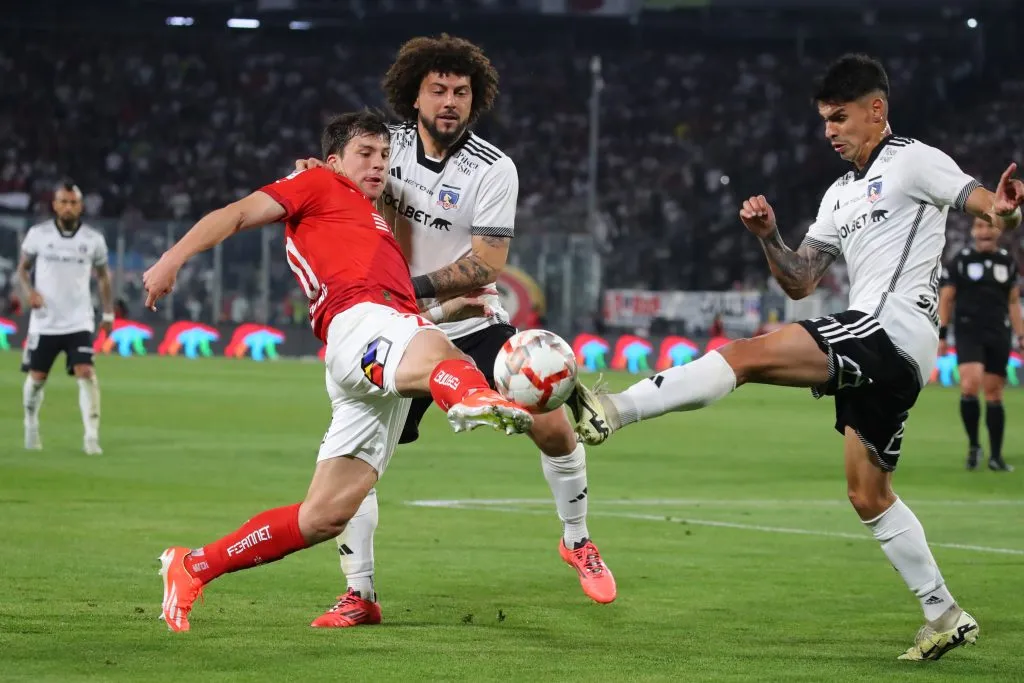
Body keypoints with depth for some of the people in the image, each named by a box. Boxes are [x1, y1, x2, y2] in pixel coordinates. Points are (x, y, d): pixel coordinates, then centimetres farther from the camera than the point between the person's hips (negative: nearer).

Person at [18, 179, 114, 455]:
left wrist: (108, 312, 10)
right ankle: (31, 426, 34)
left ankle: (92, 437, -15)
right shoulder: (38, 234, -4)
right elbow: (23, 267, 9)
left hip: (79, 321, -1)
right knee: (36, 377, 8)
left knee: (86, 373, -16)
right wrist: (29, 291, -11)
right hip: (44, 321, 1)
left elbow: (103, 275, 13)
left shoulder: (93, 239, -2)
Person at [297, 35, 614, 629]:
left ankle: (577, 540, 13)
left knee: (553, 427, -14)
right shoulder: (391, 143, -3)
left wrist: (416, 287, -27)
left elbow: (486, 266, -18)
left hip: (476, 327, -2)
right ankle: (360, 595, 0)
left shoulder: (493, 171, -13)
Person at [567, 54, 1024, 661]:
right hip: (872, 355, 10)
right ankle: (947, 617, 16)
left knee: (745, 355, -20)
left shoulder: (914, 161, 1)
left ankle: (610, 411, -28)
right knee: (869, 495, 11)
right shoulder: (841, 196, 26)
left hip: (894, 329, -10)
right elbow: (800, 283, 23)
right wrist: (770, 238, 4)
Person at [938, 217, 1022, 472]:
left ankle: (996, 456, 13)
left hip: (998, 335, 3)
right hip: (969, 333, -3)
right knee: (970, 385, -21)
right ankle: (973, 445, -5)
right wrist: (941, 334, -3)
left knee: (994, 394, 5)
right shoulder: (962, 260, 2)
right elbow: (946, 298, 3)